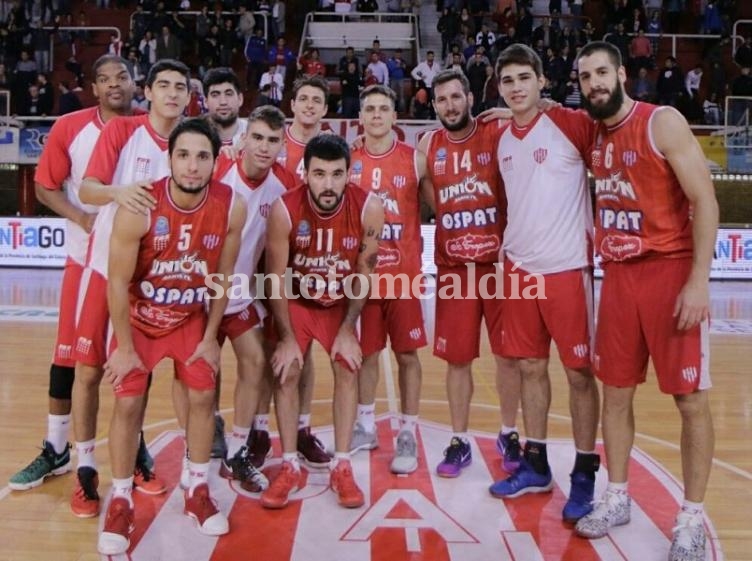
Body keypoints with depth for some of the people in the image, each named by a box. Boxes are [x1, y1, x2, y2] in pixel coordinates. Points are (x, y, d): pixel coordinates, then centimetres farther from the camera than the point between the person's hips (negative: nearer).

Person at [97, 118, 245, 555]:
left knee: (204, 396, 3)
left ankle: (199, 492, 22)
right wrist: (125, 347, -13)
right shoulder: (139, 208, -28)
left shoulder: (232, 207, -21)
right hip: (139, 316, -2)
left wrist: (210, 337, -3)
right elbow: (118, 281, -18)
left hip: (191, 316, 2)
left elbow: (223, 276, -7)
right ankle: (121, 502, 15)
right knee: (128, 404, -3)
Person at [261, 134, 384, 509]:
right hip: (296, 299, -1)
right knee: (287, 372, -7)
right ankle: (289, 466, 6)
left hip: (341, 301, 1)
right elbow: (276, 277, -19)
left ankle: (342, 467, 7)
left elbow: (363, 274, -12)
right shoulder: (284, 210, -29)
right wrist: (287, 337, -17)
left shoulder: (369, 209, -26)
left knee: (348, 371, -4)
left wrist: (348, 329, -11)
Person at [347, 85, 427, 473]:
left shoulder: (415, 160, -1)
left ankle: (408, 434, 15)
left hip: (404, 273, -1)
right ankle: (366, 425, 27)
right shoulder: (348, 161, 3)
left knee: (407, 354, 4)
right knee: (365, 352, 12)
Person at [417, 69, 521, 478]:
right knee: (457, 359, 6)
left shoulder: (499, 135, -4)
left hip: (499, 260, -2)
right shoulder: (427, 148, 6)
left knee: (507, 354, 7)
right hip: (452, 266, 2)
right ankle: (459, 441, 19)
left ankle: (508, 435, 24)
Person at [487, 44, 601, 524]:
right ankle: (536, 466, 25)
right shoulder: (502, 139, 10)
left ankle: (585, 476, 14)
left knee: (579, 372, 3)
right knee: (530, 367, 12)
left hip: (568, 267, -6)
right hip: (519, 267, 6)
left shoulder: (572, 124, -9)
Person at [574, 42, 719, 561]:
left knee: (690, 398, 1)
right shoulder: (595, 137, 9)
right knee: (616, 391, 10)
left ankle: (692, 518, 13)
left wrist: (699, 280, -20)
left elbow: (704, 200, -14)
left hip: (672, 272, -6)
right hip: (619, 275, 6)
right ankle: (617, 498, 25)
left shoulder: (663, 123, -10)